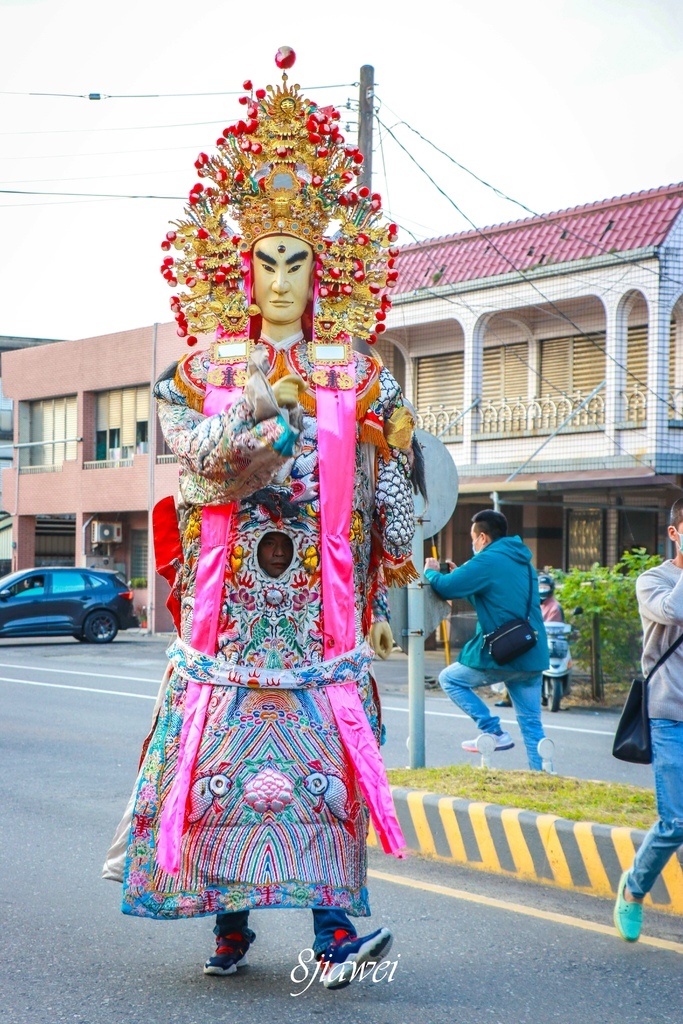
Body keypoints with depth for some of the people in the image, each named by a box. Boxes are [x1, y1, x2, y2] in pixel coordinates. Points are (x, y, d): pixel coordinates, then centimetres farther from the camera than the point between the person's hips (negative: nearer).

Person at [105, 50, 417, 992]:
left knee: (327, 760, -7)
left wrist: (382, 595, 9)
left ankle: (334, 924, -8)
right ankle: (229, 917, 14)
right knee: (222, 752, 0)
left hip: (324, 600, 0)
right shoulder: (204, 371, 9)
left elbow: (390, 501, 11)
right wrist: (255, 406, -23)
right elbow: (198, 452, -10)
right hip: (228, 599, 1)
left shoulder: (357, 377, 9)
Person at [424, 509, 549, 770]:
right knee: (531, 724, 11)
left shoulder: (487, 562, -10)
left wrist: (431, 572, 9)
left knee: (449, 679, 12)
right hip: (533, 657, 8)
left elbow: (444, 587, -12)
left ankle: (494, 732, 3)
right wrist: (460, 575, 25)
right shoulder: (523, 561, 18)